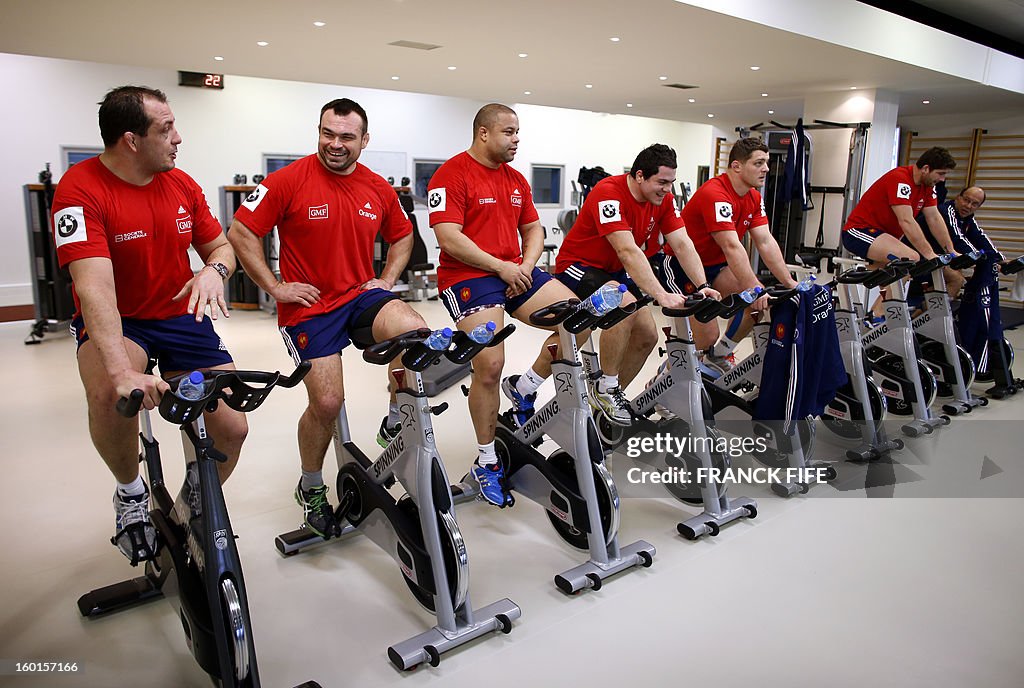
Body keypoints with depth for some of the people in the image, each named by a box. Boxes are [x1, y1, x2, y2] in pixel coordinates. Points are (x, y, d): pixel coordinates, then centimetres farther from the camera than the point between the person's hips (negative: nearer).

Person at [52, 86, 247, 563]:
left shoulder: (182, 184, 0)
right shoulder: (81, 189, -17)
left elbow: (221, 246, 10)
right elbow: (94, 286, -30)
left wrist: (213, 270, -17)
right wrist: (122, 370, -43)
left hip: (180, 318, 4)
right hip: (115, 325, -4)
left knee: (231, 429, -9)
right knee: (109, 394, -37)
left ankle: (191, 513, 22)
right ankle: (131, 492, -4)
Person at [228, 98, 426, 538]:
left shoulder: (378, 188, 5)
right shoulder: (289, 180, -8)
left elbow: (402, 236, 22)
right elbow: (241, 233, -7)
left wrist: (386, 280, 8)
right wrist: (276, 288, -8)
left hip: (361, 295, 3)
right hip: (309, 305, -3)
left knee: (416, 333, -27)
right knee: (327, 402, -8)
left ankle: (395, 425, -2)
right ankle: (311, 488, 21)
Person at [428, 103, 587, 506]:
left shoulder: (516, 179, 16)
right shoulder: (452, 175, -7)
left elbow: (533, 229, 19)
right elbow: (449, 238, -16)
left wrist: (525, 266, -2)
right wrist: (500, 267, -15)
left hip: (515, 272, 7)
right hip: (469, 277, -7)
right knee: (490, 365, -19)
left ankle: (524, 389, 12)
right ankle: (486, 462, 1)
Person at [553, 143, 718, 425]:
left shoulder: (663, 199, -5)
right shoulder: (609, 193, -28)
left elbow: (683, 244, -10)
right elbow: (628, 251, -36)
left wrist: (703, 285, -24)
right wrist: (662, 296, -42)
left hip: (615, 271, 8)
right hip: (578, 266, -8)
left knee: (647, 336, 0)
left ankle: (611, 395, 21)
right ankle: (605, 388, -14)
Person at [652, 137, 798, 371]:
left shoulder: (753, 197, 3)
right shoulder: (715, 194, -26)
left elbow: (766, 242, -2)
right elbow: (732, 247, -33)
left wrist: (789, 282, -9)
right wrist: (755, 289, -37)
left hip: (714, 263, 9)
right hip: (680, 264, -9)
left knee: (760, 303, -6)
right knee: (707, 335, -16)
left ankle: (719, 356, 13)